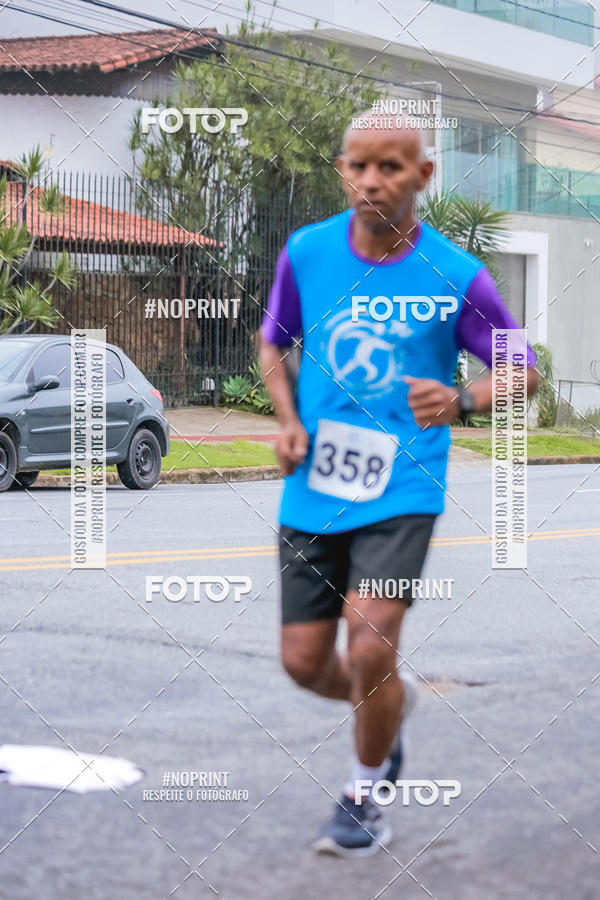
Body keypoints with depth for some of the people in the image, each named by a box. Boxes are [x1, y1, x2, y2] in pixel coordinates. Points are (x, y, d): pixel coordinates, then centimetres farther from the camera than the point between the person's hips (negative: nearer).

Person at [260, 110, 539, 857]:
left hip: (401, 492, -3)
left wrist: (461, 402, -21)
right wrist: (289, 422, -2)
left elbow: (524, 372, 0)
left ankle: (363, 797, 11)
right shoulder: (306, 251, -1)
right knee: (304, 662, 5)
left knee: (370, 649, -16)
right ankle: (392, 703, 40)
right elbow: (274, 342, 15)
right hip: (312, 489, 4)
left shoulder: (454, 276, -9)